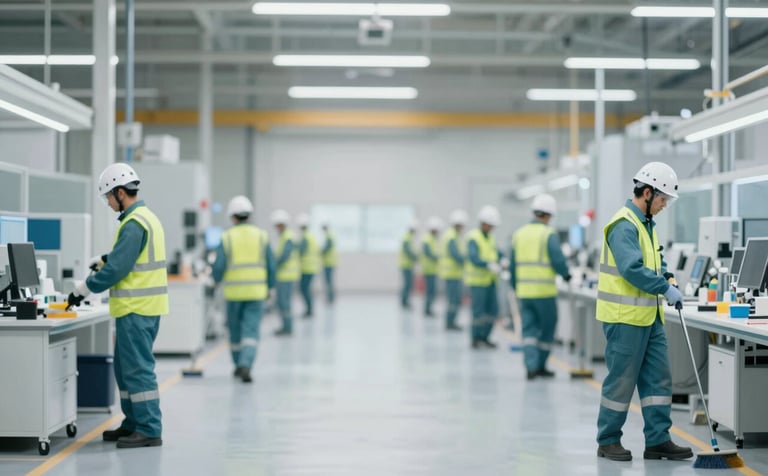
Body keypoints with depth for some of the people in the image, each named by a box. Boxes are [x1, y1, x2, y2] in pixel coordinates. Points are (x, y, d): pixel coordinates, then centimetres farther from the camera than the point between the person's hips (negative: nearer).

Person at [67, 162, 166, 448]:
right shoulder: (147, 217, 15)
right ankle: (133, 424, 23)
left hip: (137, 309, -10)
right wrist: (104, 261, 11)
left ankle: (149, 430, -2)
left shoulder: (134, 224, -17)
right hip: (144, 306, 10)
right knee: (126, 367, 16)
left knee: (138, 368, -6)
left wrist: (83, 290, -11)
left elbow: (116, 268, -19)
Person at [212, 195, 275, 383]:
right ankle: (245, 365, -18)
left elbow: (219, 266, -6)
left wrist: (217, 280, 16)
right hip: (256, 291, 0)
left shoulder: (227, 237, -4)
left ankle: (239, 365, 29)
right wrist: (270, 287, 15)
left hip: (233, 291, 0)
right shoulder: (262, 236, 1)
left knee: (235, 329, 16)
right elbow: (271, 265, 2)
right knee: (251, 331, -1)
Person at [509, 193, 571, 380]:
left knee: (529, 329, 6)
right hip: (544, 290, -4)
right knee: (547, 329, 11)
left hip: (523, 290, 4)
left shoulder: (518, 234, 8)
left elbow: (513, 265, 12)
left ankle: (531, 366, -6)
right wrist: (566, 275, 8)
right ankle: (540, 366, 16)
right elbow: (558, 260, -12)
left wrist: (515, 287, 22)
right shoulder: (549, 234, -9)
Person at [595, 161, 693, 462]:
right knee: (622, 381, 0)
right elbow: (632, 268, -26)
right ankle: (608, 441, 12)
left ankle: (657, 440, 12)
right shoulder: (624, 225, -17)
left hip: (649, 316, 10)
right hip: (625, 316, -10)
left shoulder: (645, 223, 15)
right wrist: (666, 289, -21)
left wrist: (662, 270, 8)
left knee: (658, 378, 7)